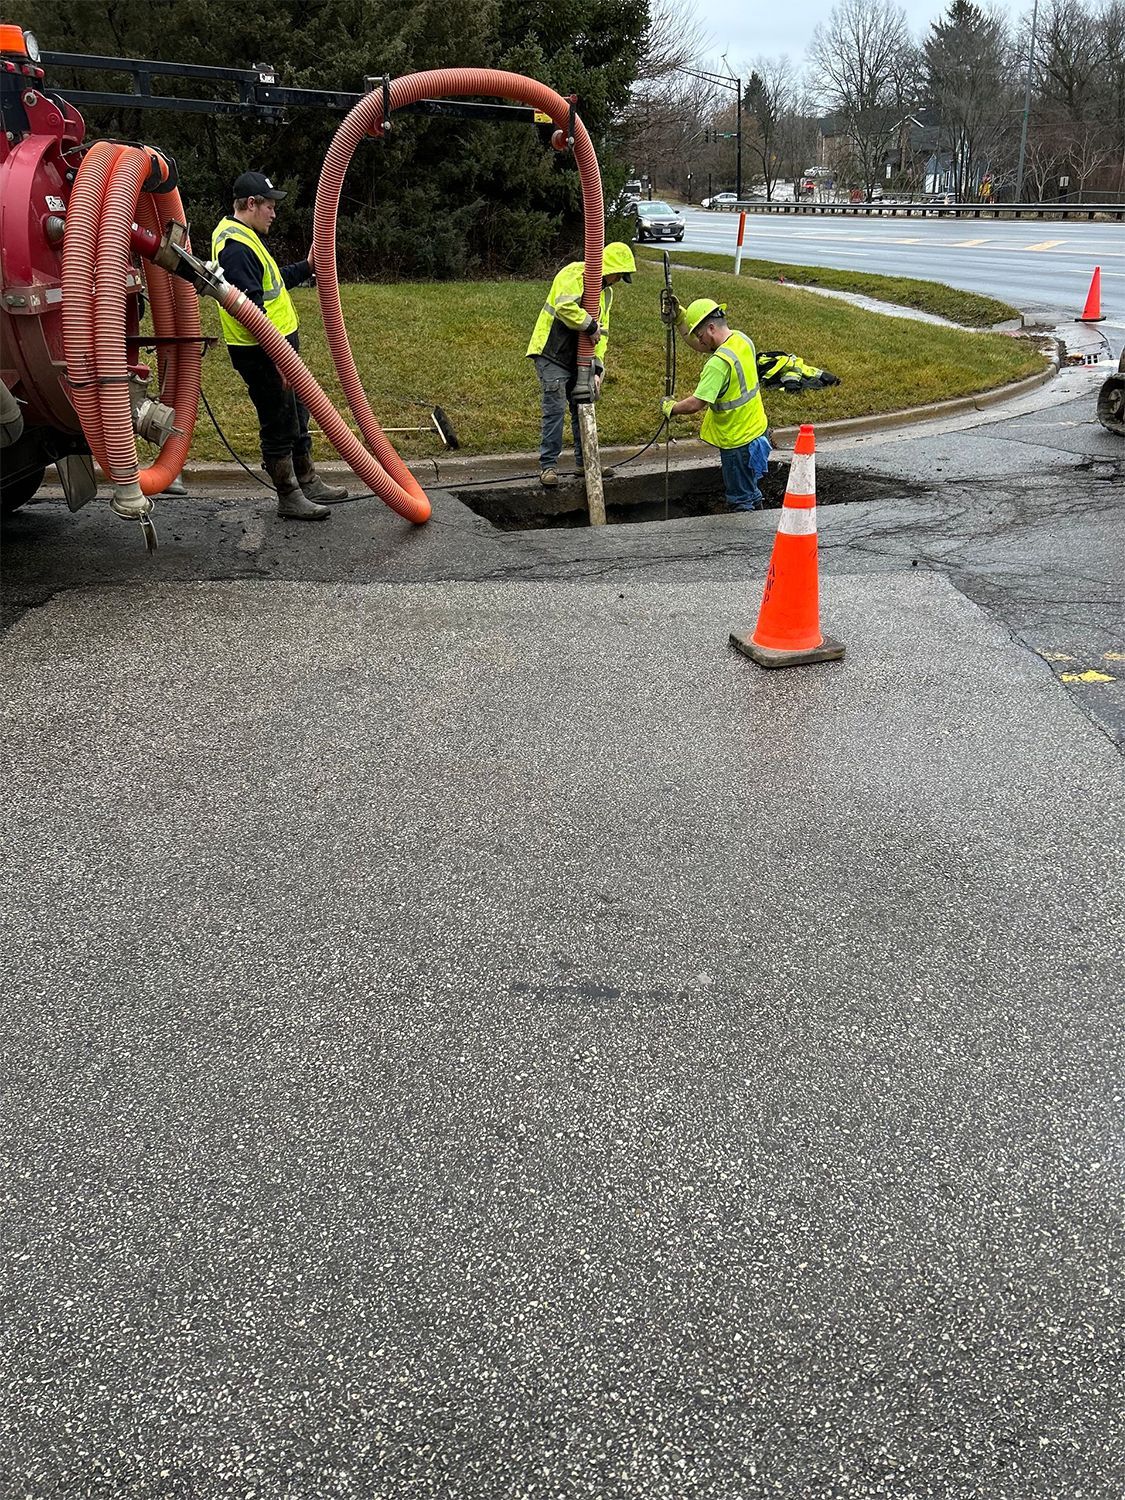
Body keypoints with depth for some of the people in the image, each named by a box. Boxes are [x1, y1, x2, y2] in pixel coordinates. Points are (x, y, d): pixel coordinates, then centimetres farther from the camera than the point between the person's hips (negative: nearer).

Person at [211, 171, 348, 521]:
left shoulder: (244, 237, 15)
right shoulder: (235, 246, -20)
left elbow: (272, 281, 27)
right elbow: (250, 308, -28)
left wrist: (306, 268, 16)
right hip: (261, 353, -11)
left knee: (296, 417, 20)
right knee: (279, 426, -2)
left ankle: (307, 482, 33)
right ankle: (289, 499, 8)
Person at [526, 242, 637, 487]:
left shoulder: (606, 292, 15)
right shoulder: (575, 274, -13)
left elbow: (601, 333, 12)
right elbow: (564, 306, -31)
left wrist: (597, 368, 1)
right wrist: (590, 325, -20)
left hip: (577, 359, 8)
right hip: (552, 356, -8)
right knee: (555, 410, -11)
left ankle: (585, 462, 22)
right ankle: (548, 465, -4)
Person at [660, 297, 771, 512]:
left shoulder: (719, 363, -29)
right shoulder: (741, 340, 0)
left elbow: (696, 404, -30)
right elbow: (699, 347, 13)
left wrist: (671, 408, -11)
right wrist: (679, 318, 4)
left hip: (738, 440, -9)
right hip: (756, 428, 9)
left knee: (740, 501, 4)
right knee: (749, 489, 25)